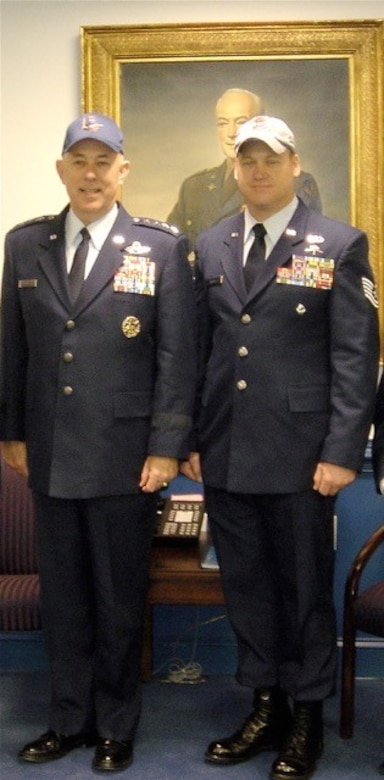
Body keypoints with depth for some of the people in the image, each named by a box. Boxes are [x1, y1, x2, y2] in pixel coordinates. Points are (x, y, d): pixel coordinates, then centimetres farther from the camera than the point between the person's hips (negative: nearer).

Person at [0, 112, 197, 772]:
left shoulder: (161, 247, -2)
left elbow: (177, 355, -5)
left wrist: (166, 447, -9)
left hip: (125, 455, -3)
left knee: (120, 596, 9)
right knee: (62, 594, 13)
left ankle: (115, 728, 28)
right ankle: (69, 719, 31)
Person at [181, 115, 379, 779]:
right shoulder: (210, 246, 11)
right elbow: (198, 349, 11)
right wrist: (190, 440, 7)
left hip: (299, 452, -4)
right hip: (225, 452, 4)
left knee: (306, 587, 9)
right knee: (245, 586, 13)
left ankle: (306, 718, 26)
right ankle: (266, 707, 30)